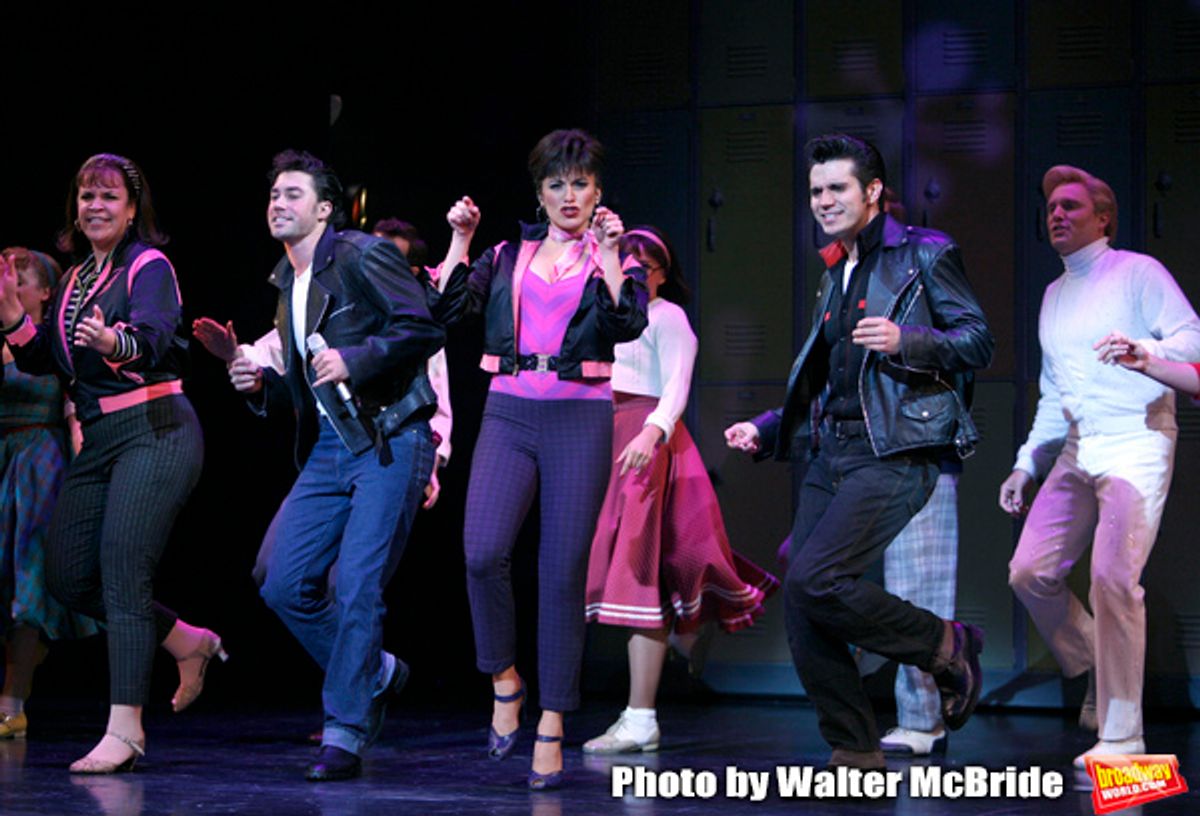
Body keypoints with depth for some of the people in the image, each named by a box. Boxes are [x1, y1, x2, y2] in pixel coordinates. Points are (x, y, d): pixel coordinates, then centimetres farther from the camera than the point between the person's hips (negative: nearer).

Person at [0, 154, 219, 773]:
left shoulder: (149, 266, -6)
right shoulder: (75, 280, 18)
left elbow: (155, 336, -25)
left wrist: (116, 342, -47)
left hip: (155, 431, -8)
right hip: (99, 439, 8)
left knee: (122, 568, -17)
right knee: (67, 577, 6)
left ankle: (124, 728, -18)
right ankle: (187, 642, 23)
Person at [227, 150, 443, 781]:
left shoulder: (362, 256, -4)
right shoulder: (288, 287, 19)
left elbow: (425, 327, -13)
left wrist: (355, 360, -22)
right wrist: (261, 385, 5)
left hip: (389, 440, -8)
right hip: (327, 448, 8)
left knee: (356, 587, -11)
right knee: (283, 582, 0)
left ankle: (344, 734, -2)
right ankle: (375, 675, 21)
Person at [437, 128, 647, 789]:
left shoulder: (613, 257, 10)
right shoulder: (508, 256, 16)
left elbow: (627, 325, -8)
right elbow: (451, 308, 5)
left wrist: (607, 253, -12)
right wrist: (460, 240, 1)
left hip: (580, 418, -2)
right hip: (509, 414, 2)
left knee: (562, 573, -4)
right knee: (483, 553, -19)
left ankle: (551, 728, 3)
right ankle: (505, 680, 5)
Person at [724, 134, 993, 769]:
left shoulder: (922, 254, 0)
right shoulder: (836, 276, 23)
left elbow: (978, 341, -5)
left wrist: (906, 342, -21)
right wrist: (765, 429, 18)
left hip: (895, 457, -8)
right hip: (832, 455, 8)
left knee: (813, 580, -22)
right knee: (800, 605, -1)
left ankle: (945, 646, -1)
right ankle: (855, 754, 8)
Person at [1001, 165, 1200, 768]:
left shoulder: (1137, 272, 2)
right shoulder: (1054, 295, 23)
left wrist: (1148, 351, -27)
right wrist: (1028, 464, 22)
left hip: (1136, 443, -7)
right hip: (1076, 452, 7)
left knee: (1112, 578, -19)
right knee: (1030, 572, -2)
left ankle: (1122, 735, -15)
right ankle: (1097, 675, 19)